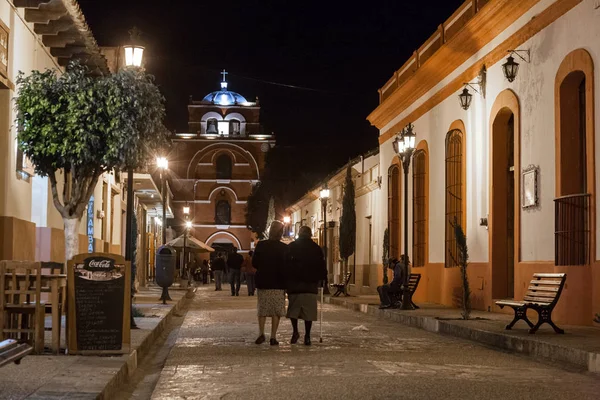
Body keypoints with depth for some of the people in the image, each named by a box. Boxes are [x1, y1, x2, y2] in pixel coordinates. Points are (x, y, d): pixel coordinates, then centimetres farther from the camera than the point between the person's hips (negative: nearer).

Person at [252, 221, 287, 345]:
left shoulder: (260, 245, -4)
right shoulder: (283, 248, -8)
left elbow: (254, 263, 0)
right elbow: (285, 267, -5)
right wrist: (285, 282, 7)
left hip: (263, 282, 2)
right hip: (278, 283, -2)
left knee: (262, 309, 14)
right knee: (276, 311, 5)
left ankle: (261, 333, 5)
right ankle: (273, 337, 3)